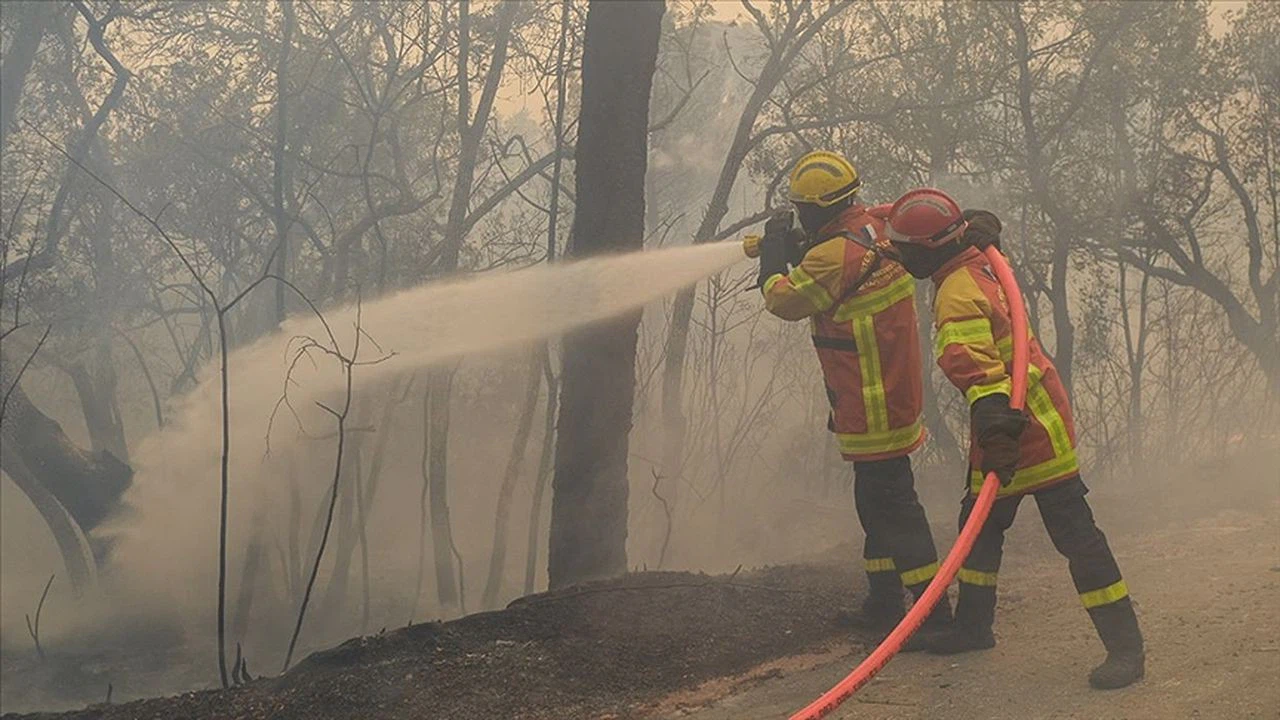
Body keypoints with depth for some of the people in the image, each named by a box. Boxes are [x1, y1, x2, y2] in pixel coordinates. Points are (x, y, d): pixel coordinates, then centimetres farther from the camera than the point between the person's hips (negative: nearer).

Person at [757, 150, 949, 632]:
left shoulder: (836, 254, -22)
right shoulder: (877, 227, 5)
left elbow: (783, 300, -12)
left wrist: (774, 249, 1)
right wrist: (797, 249, 12)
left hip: (872, 408, -10)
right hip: (894, 393, 10)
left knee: (891, 504, -6)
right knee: (876, 501, 17)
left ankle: (933, 608, -4)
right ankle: (883, 604, 27)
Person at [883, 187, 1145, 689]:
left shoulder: (957, 295, -23)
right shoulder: (978, 266, 4)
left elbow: (974, 365, -37)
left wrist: (993, 419, -45)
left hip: (1032, 426, -10)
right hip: (1015, 420, 10)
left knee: (1073, 531, -8)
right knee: (980, 520, 18)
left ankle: (1125, 645, -5)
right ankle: (973, 625, 30)